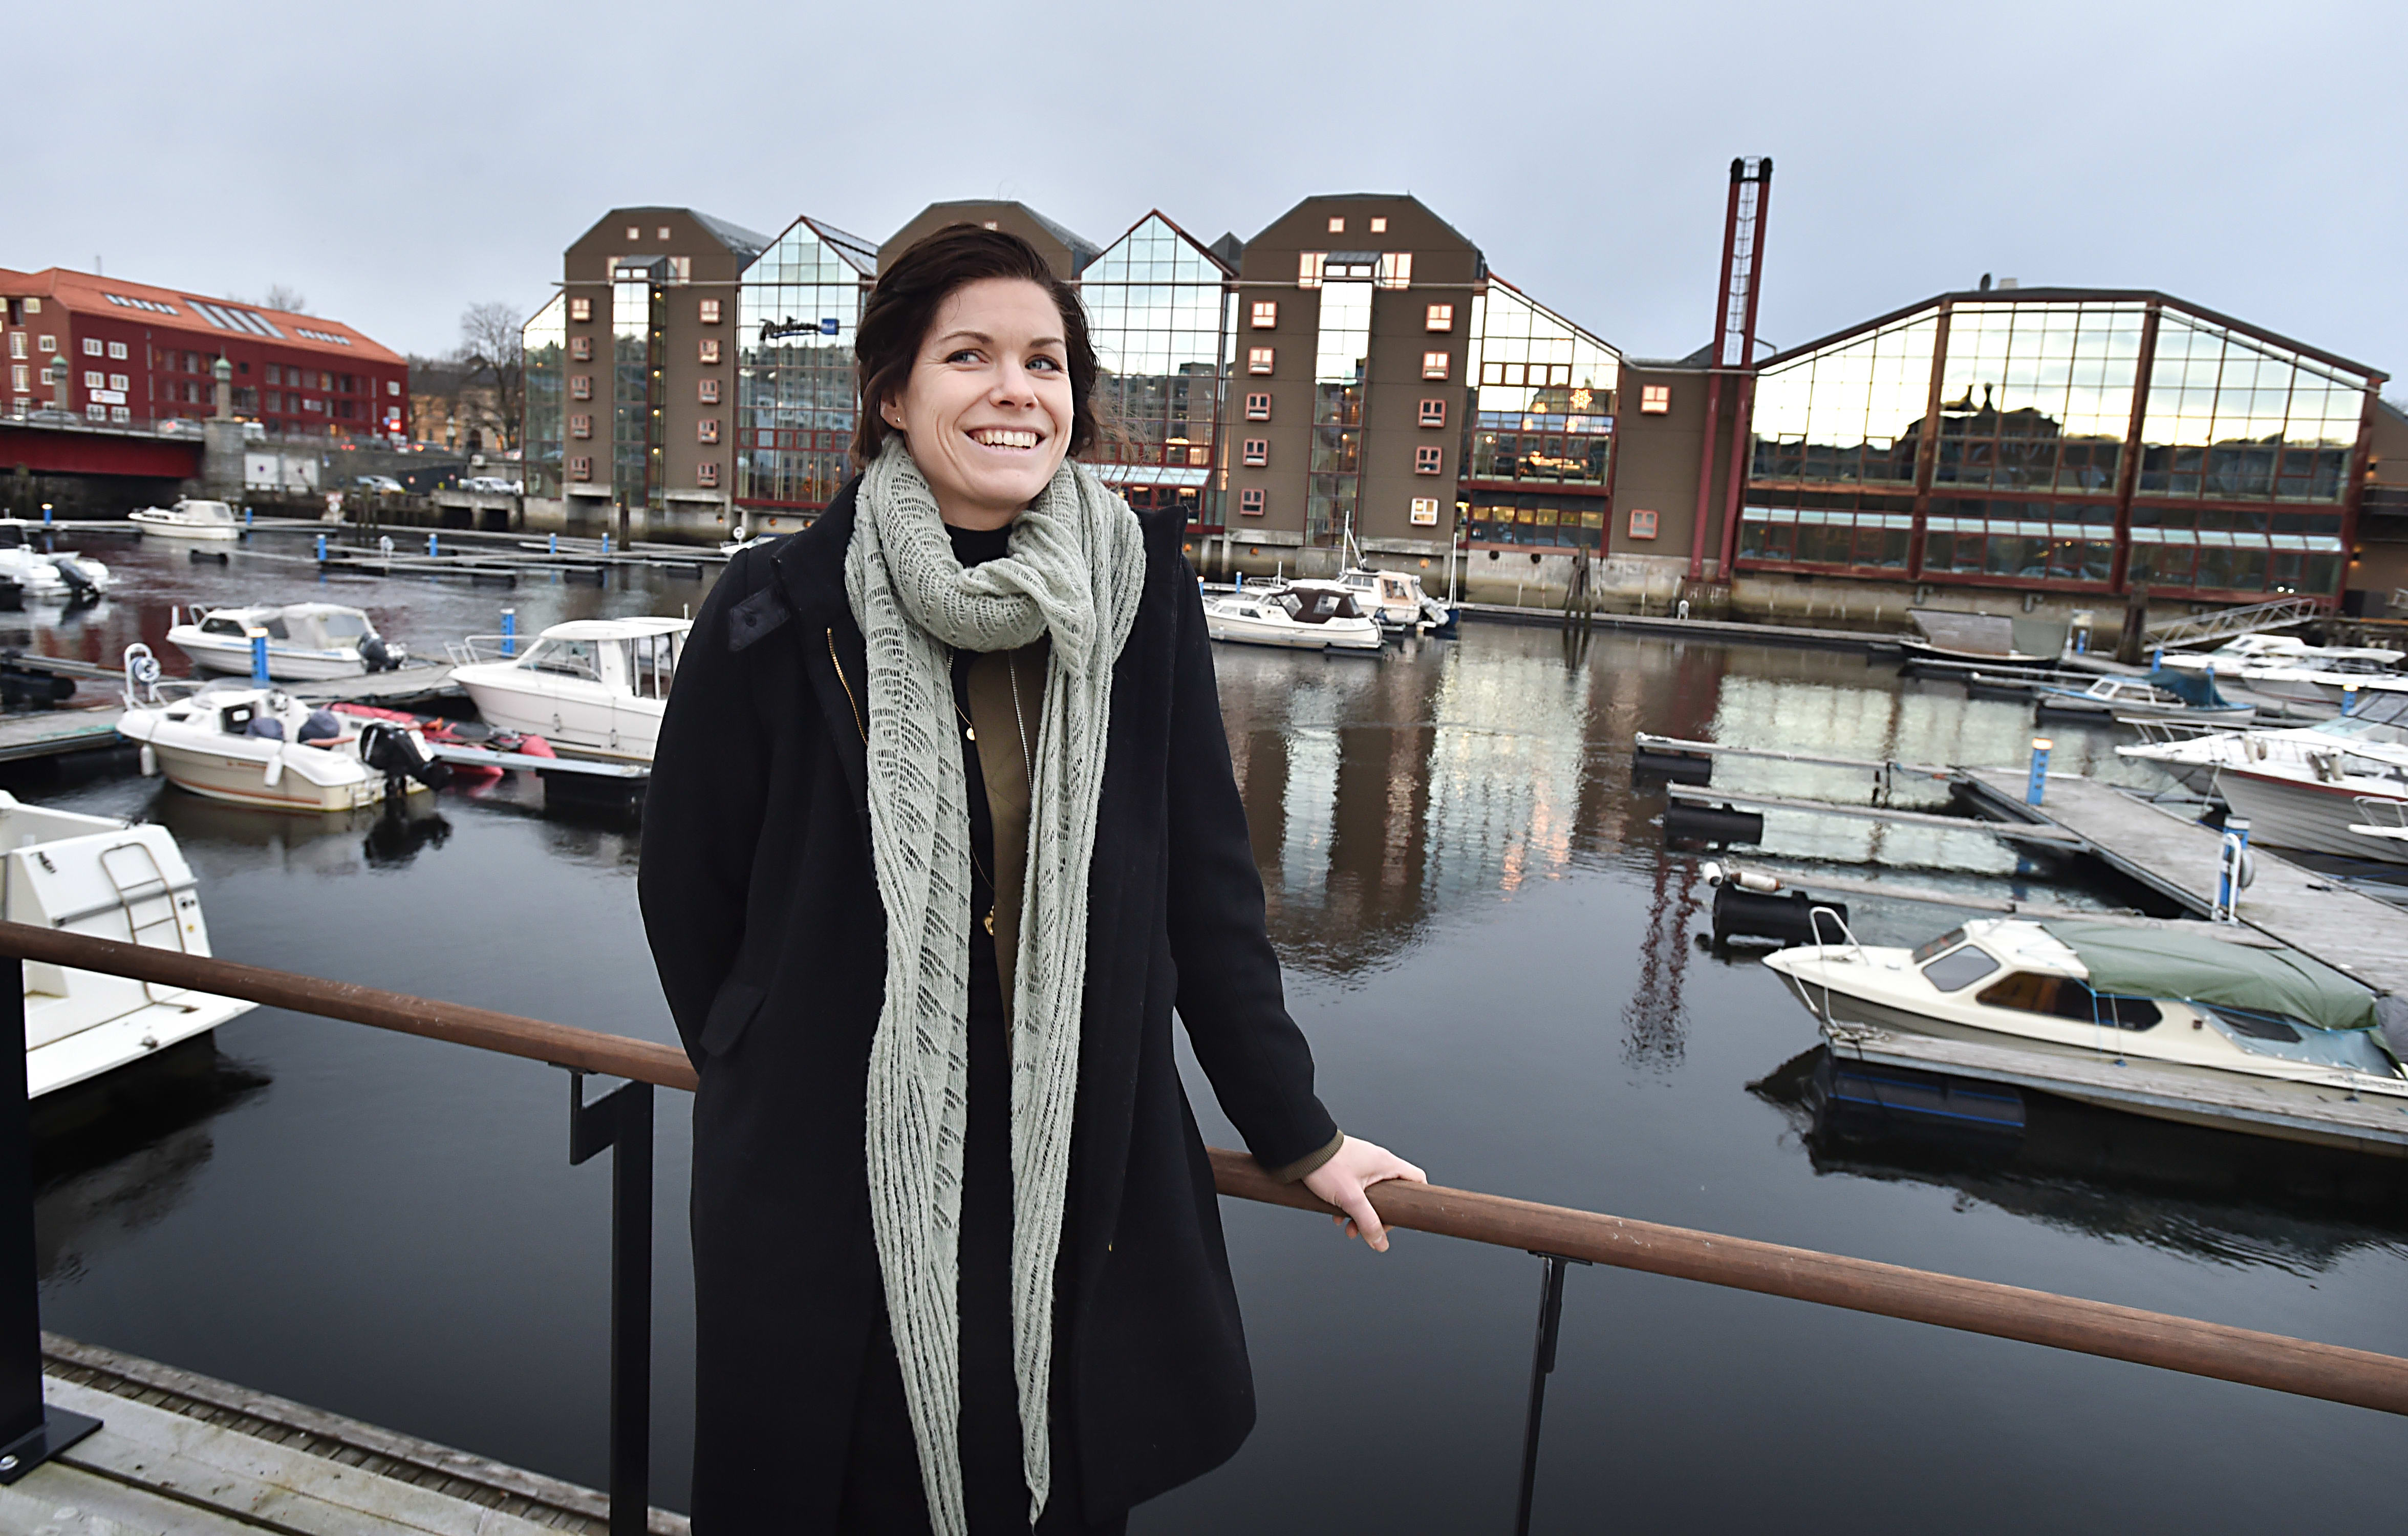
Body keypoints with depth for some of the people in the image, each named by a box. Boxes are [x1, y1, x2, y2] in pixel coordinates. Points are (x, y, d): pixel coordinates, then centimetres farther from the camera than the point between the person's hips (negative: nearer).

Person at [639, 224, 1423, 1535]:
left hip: (1084, 1185, 2)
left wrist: (1296, 1134, 6)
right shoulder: (779, 615, -11)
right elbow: (687, 889, 2)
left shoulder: (1139, 592, -5)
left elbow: (1204, 885, 1)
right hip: (826, 1207, -1)